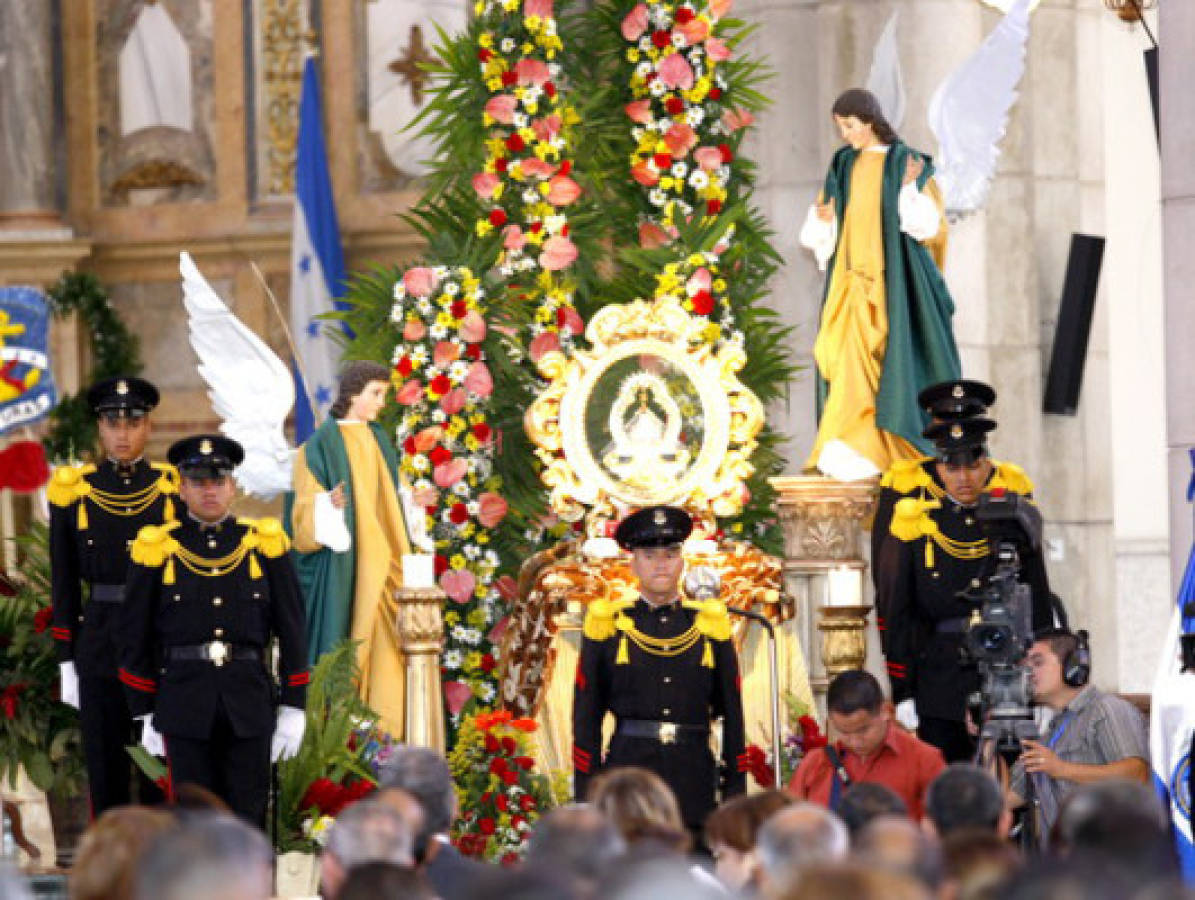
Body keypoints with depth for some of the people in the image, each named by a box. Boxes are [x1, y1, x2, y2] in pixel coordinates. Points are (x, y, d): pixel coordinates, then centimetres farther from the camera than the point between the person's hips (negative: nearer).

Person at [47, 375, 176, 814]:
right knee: (105, 766, 5)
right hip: (99, 642, 1)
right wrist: (67, 661, 3)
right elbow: (64, 583, 6)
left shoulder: (176, 489, 2)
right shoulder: (73, 491, 3)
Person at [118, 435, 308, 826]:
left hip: (249, 702, 1)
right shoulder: (159, 549, 2)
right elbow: (135, 637, 6)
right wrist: (146, 713, 3)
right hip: (185, 702, -1)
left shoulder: (263, 544, 6)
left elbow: (291, 629, 7)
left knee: (250, 817, 3)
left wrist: (293, 708, 3)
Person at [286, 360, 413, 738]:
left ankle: (383, 732, 1)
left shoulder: (379, 442, 14)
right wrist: (329, 504, -28)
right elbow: (307, 506, -8)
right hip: (340, 562, -6)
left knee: (382, 646, 0)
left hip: (377, 561, 6)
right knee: (340, 642, -7)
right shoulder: (321, 444, -5)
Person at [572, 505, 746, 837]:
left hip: (694, 779, 1)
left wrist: (735, 794, 6)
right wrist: (585, 795, 0)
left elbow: (732, 714, 11)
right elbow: (586, 717, 6)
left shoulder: (710, 625, 10)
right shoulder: (608, 625, 6)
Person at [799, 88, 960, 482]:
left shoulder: (906, 163, -3)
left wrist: (909, 187, -22)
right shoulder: (844, 165, 13)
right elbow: (822, 232, 16)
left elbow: (925, 224, -7)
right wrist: (822, 220, -6)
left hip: (892, 277, -5)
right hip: (852, 277, 5)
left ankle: (861, 448, -18)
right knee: (847, 355, -3)